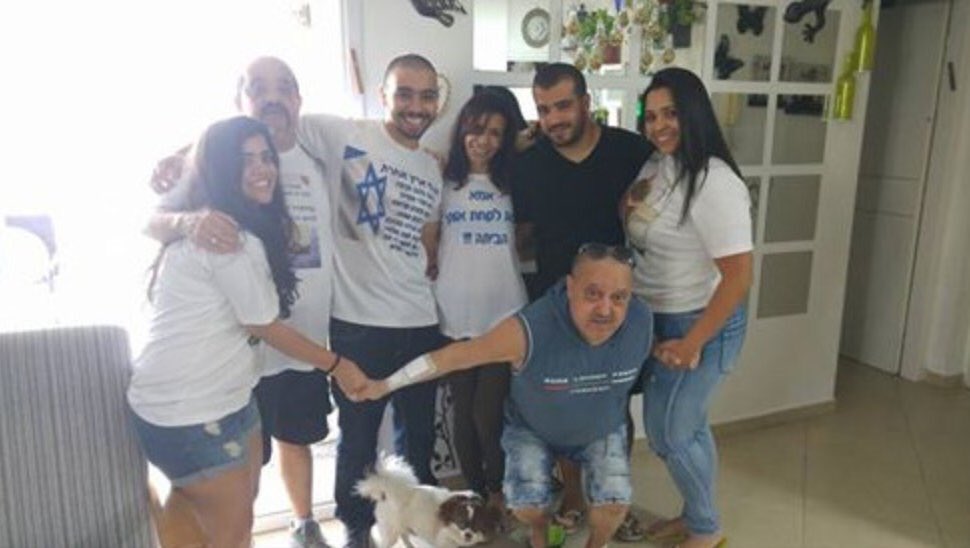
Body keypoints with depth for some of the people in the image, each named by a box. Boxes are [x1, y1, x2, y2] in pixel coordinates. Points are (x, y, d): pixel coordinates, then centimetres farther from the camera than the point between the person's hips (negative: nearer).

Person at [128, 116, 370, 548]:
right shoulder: (232, 239, -23)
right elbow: (266, 327, -16)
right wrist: (338, 365, -5)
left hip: (221, 395, 10)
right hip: (186, 412, -10)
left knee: (237, 509, 24)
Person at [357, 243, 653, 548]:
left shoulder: (641, 321, -28)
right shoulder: (530, 329, -40)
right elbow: (456, 355, -30)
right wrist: (384, 385, -24)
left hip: (603, 431, 2)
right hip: (532, 428, -2)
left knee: (614, 503, -16)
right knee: (526, 504, -17)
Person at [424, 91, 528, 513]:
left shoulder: (513, 183, 10)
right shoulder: (443, 181, 4)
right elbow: (427, 242, 6)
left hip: (505, 315, 0)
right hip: (455, 316, 0)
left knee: (489, 412, -2)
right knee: (464, 409, 11)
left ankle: (497, 487, 24)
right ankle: (474, 490, 30)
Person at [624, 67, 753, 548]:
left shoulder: (713, 182, -23)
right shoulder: (655, 166, 2)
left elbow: (738, 276, -24)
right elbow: (636, 235, 17)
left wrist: (692, 342, -20)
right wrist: (628, 209, -3)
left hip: (701, 323, -8)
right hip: (658, 318, 8)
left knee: (669, 432, 5)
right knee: (684, 425, 20)